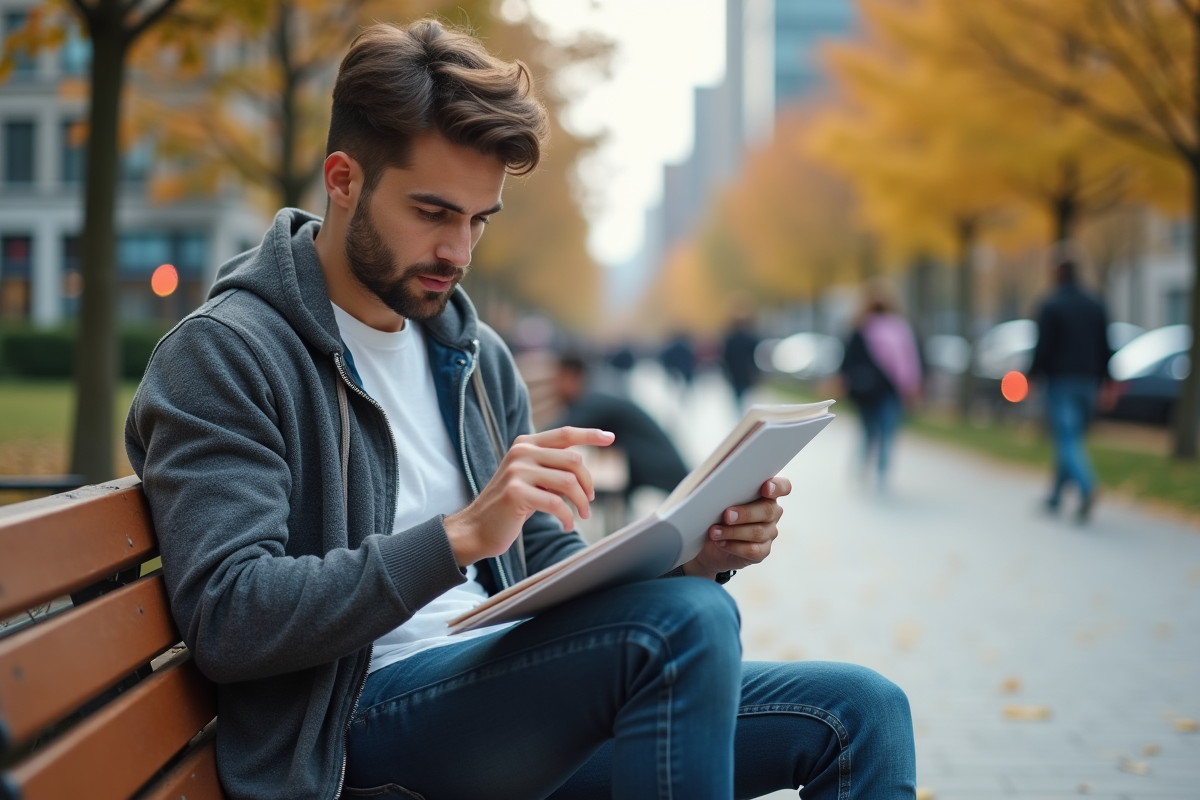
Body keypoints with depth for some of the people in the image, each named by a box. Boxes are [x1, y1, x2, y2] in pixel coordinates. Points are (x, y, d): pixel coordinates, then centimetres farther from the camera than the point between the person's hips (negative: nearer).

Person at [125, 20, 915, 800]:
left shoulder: (477, 355, 16)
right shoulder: (222, 355, -7)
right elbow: (228, 619, -19)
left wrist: (689, 556, -2)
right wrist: (461, 536, -28)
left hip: (505, 691, 7)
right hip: (359, 719, -7)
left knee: (859, 711, -4)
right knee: (685, 622, -29)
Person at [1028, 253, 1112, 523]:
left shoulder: (1051, 306, -8)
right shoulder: (1096, 306, 10)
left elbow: (1044, 348, -13)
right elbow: (1105, 350, 10)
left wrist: (1033, 375, -1)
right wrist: (1099, 382, 18)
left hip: (1060, 381, -6)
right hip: (1087, 382, 6)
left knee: (1066, 439, -10)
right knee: (1071, 438, 15)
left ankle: (1087, 487, -32)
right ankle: (1056, 496, 22)